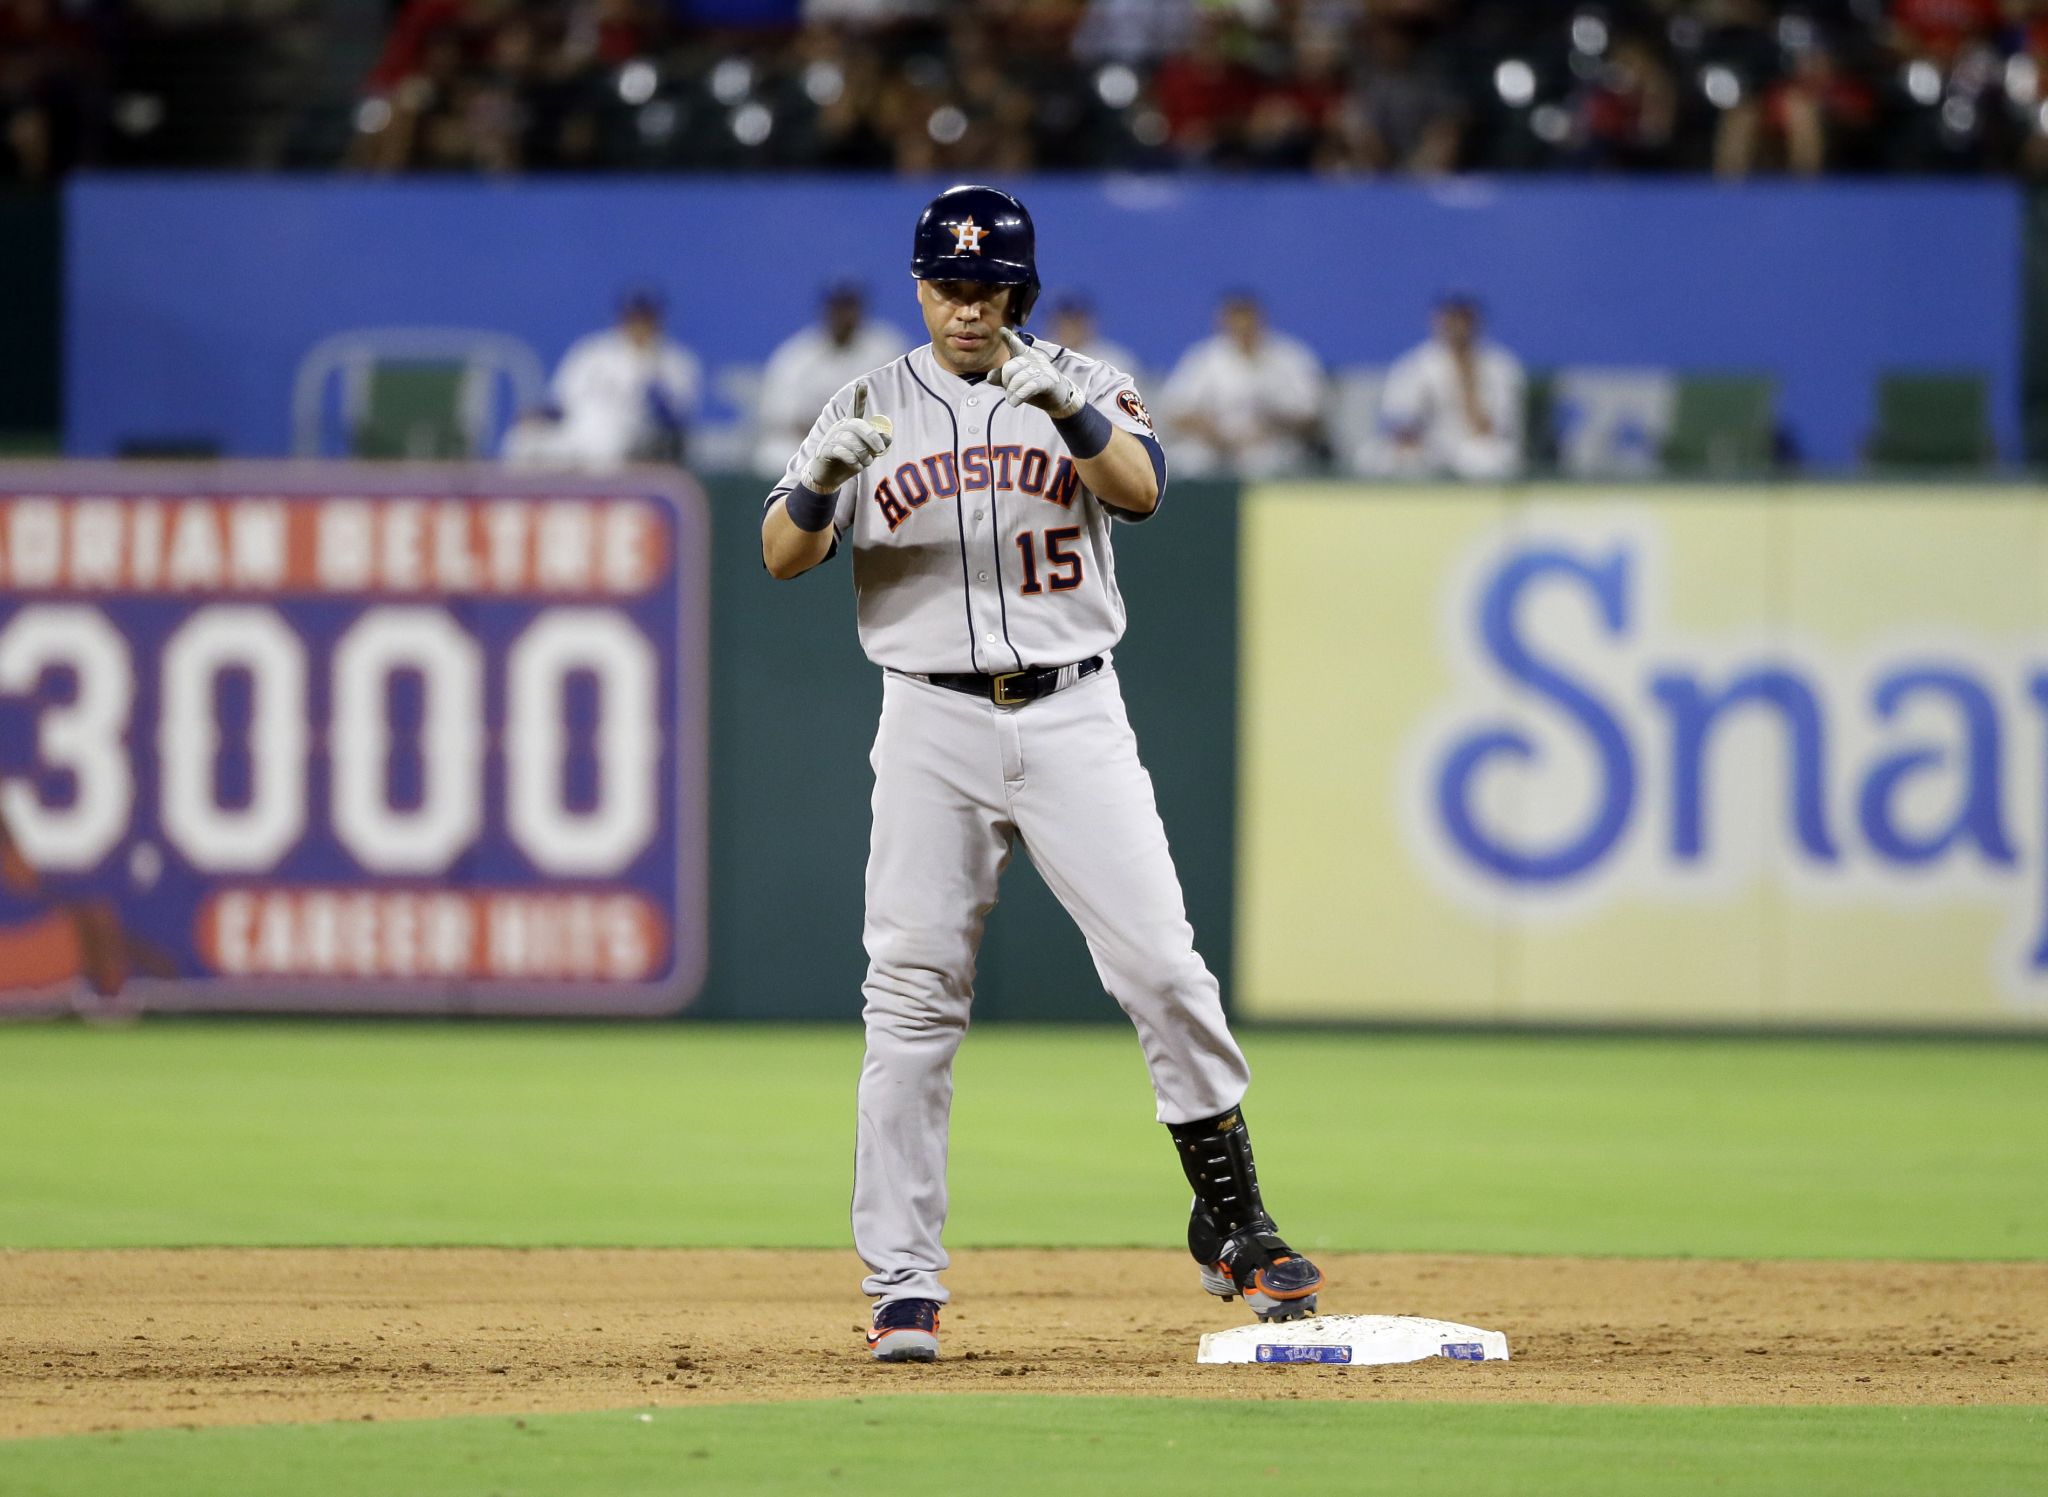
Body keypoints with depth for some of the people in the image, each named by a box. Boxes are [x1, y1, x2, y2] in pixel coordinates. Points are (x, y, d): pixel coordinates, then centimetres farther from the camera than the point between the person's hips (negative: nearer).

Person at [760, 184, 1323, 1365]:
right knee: (914, 1001, -3)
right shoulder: (871, 409, 7)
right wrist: (823, 480, -23)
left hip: (1072, 718, -1)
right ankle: (904, 1286, 0)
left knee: (1163, 967, -6)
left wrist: (1068, 412, -32)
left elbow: (1141, 489, -14)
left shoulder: (1082, 388, 5)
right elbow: (782, 557, -2)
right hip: (934, 725, 1)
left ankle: (1233, 1227, 8)